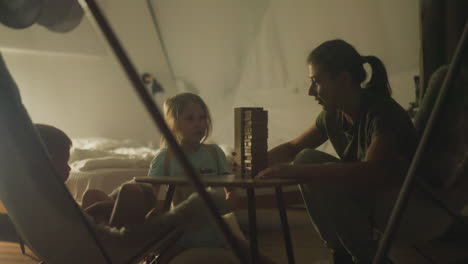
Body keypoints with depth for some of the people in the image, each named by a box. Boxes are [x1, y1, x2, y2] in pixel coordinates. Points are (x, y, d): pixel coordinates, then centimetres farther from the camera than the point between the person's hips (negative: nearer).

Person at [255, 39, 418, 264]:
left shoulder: (382, 111, -23)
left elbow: (371, 173, -38)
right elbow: (293, 148, 14)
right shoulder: (333, 115, 1)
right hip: (364, 200, 7)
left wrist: (294, 171, -38)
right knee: (306, 159, -8)